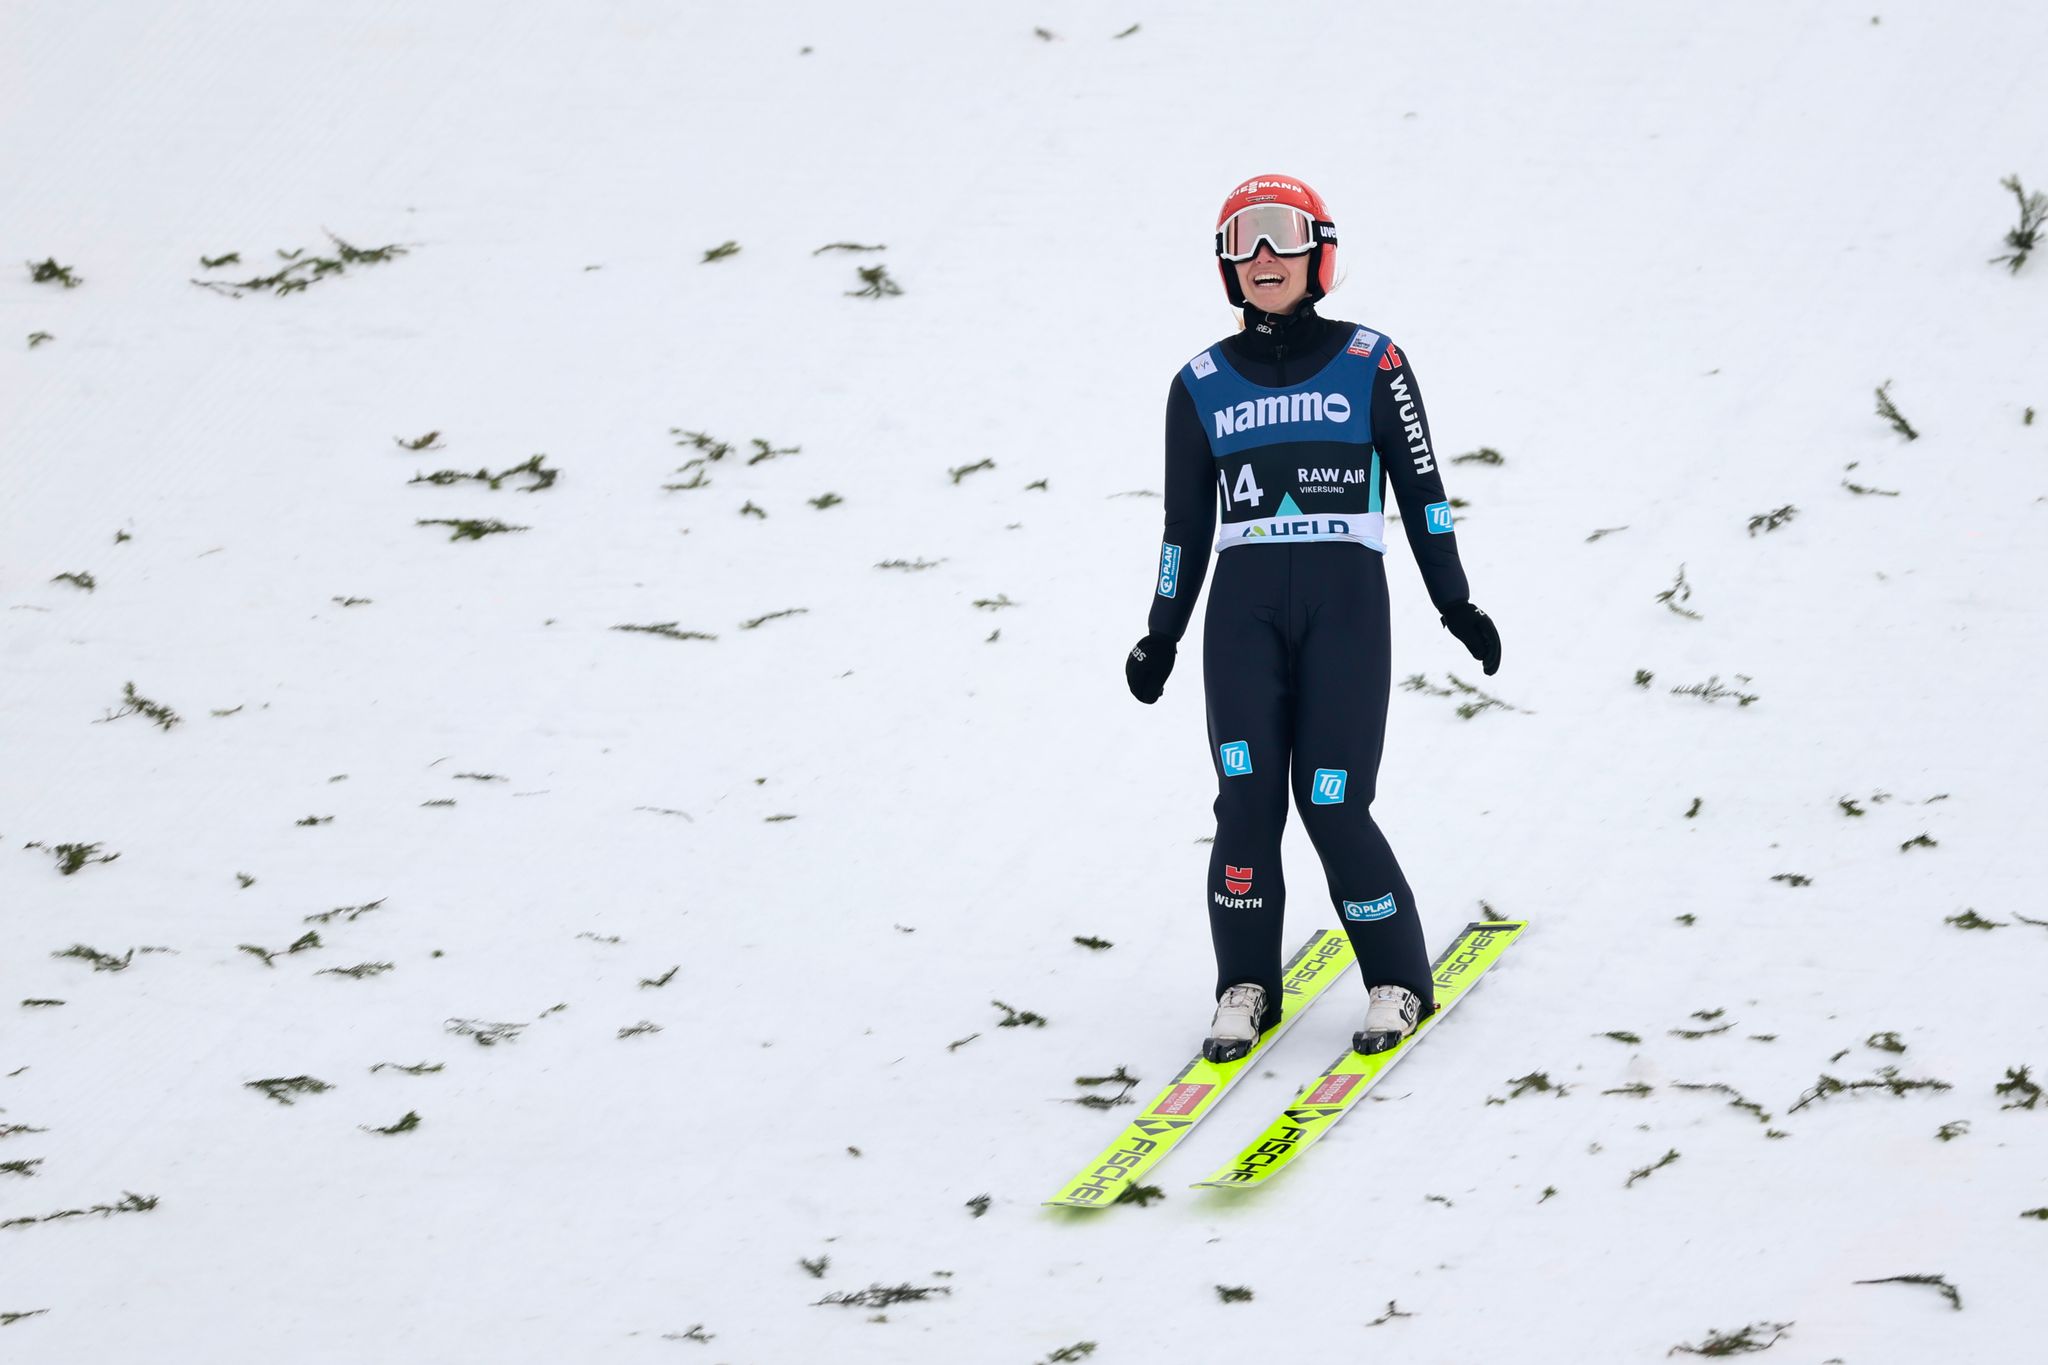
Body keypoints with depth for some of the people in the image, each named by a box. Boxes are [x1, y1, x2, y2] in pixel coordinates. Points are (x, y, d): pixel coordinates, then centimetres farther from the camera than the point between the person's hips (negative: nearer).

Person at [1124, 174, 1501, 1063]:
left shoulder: (1372, 365, 5)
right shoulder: (1202, 384, 12)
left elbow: (1421, 489, 8)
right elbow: (1185, 523, 17)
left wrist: (1455, 603, 5)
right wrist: (1161, 637, 15)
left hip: (1346, 599, -2)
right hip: (1243, 604, 2)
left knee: (1333, 805, -9)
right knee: (1247, 794, -9)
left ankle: (1398, 983, 7)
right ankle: (1245, 989, 4)